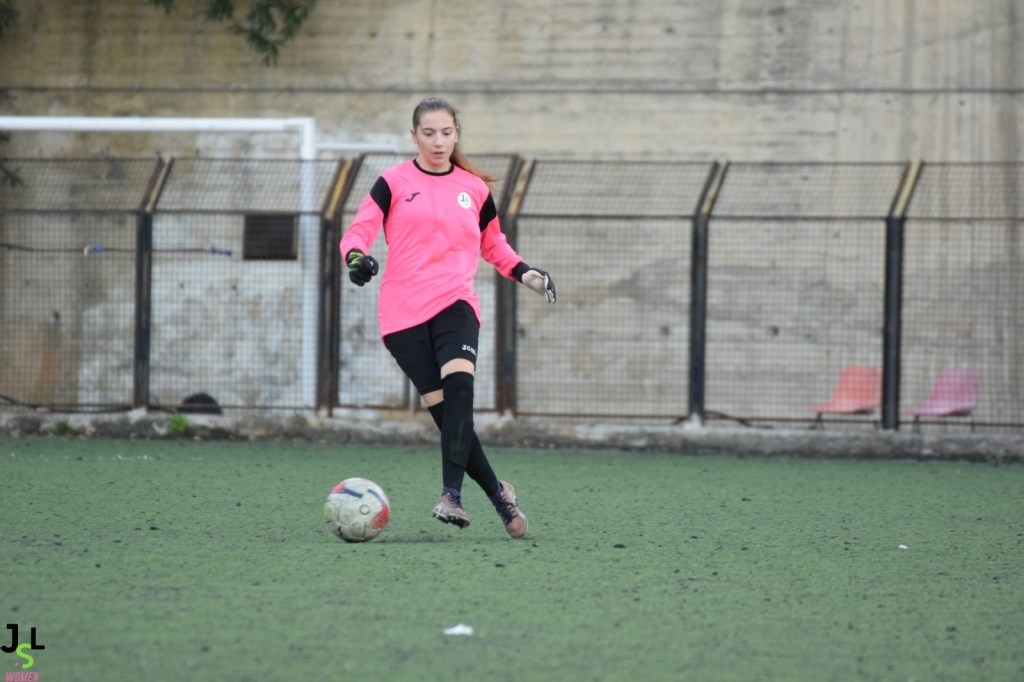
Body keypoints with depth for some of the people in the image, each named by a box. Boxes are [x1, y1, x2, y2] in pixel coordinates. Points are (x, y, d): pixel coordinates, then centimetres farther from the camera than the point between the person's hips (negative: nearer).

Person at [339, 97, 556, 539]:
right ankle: (498, 495, 12)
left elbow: (493, 244, 27)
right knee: (445, 411, -5)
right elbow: (358, 231, 0)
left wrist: (524, 273, 10)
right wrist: (357, 257, -23)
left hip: (454, 303, 1)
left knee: (459, 386, -27)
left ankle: (451, 495, -30)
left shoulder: (474, 188, 13)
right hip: (403, 312, -1)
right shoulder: (395, 182, 6)